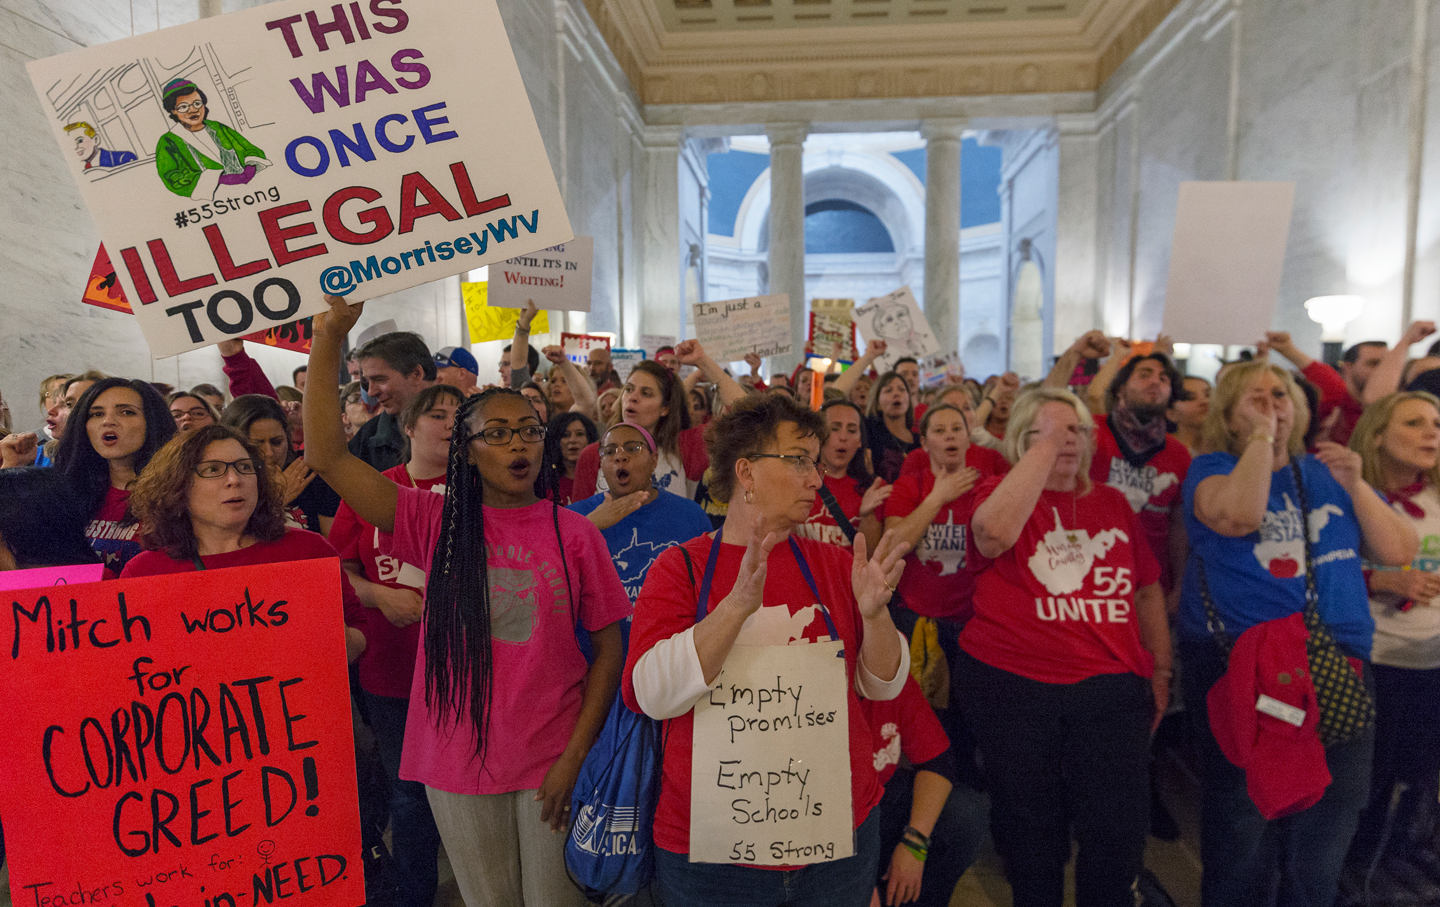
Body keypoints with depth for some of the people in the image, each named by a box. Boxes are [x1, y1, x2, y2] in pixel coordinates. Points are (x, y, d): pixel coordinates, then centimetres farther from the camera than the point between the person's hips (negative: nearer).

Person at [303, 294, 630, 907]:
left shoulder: (573, 534, -4)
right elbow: (327, 456, -11)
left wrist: (576, 755, -7)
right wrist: (328, 339, -18)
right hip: (460, 761, 1)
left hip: (551, 759, 0)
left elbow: (609, 646, -2)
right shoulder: (438, 524, -3)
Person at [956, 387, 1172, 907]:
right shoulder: (1001, 492, 0)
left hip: (1111, 688, 3)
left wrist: (1161, 672, 15)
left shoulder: (1112, 503, 11)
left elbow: (1147, 590, 17)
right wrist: (1045, 445, -19)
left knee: (1119, 831, 4)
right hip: (1012, 686, -2)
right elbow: (994, 533, -25)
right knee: (1031, 831, 12)